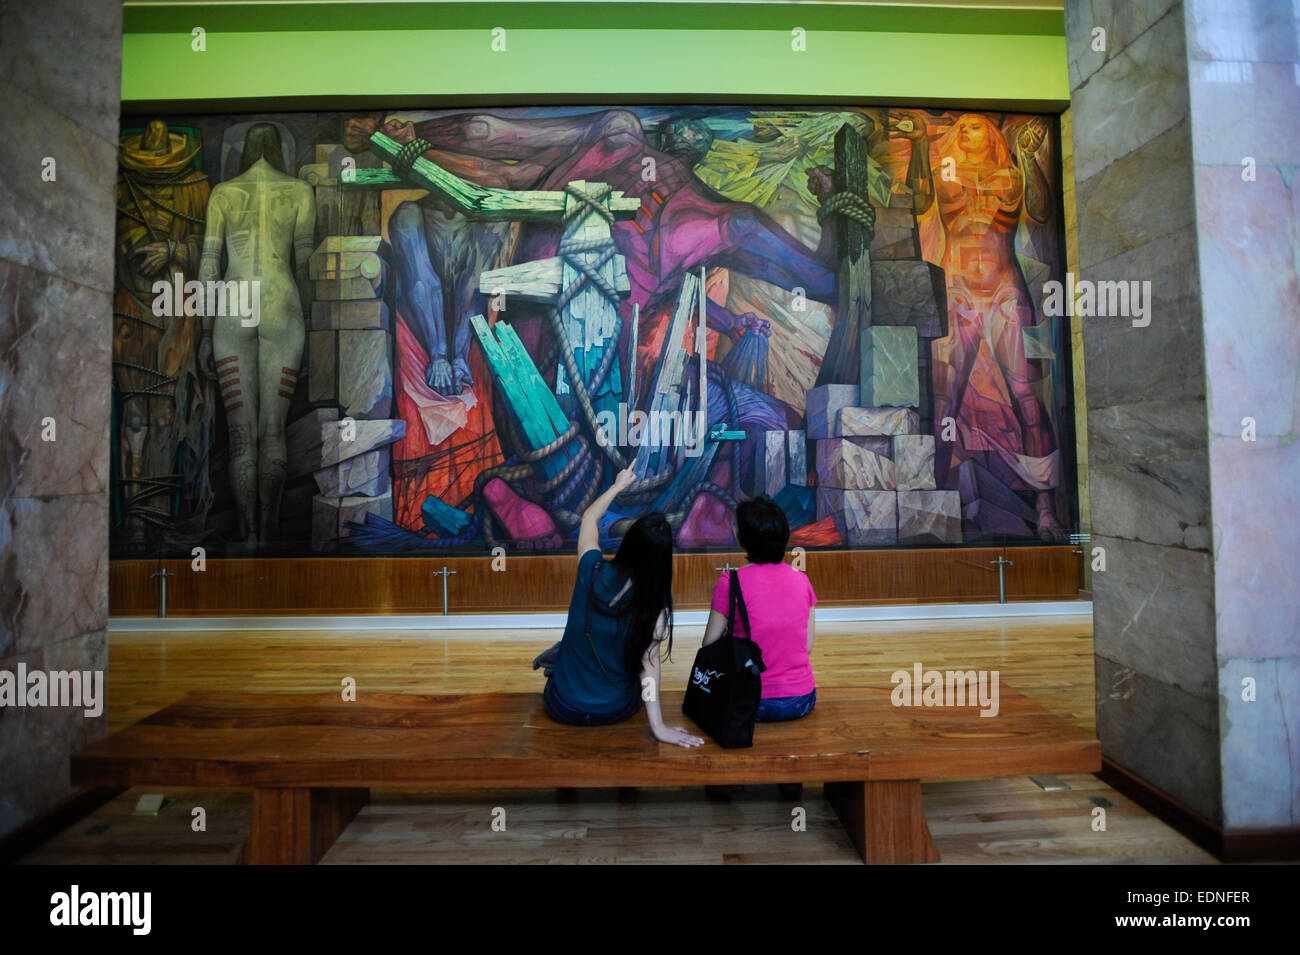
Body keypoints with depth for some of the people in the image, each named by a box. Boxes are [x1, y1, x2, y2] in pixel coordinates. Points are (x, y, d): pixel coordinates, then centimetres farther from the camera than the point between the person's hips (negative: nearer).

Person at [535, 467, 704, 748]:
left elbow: (589, 519, 1)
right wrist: (658, 727, -17)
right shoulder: (657, 603, -21)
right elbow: (649, 662, -23)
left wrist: (619, 485, 14)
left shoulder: (593, 572, -17)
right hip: (616, 712, -2)